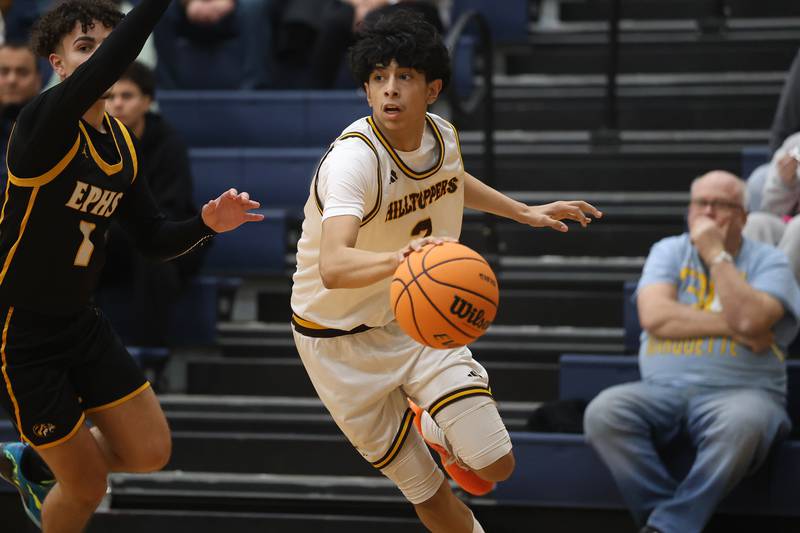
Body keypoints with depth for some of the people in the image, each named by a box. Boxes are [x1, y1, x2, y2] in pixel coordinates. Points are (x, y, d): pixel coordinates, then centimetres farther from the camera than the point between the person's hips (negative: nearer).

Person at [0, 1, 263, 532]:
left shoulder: (122, 143, 4)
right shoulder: (43, 124, -21)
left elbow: (155, 239, 10)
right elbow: (98, 76, -43)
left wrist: (206, 224, -11)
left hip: (80, 322, 7)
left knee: (150, 451, 8)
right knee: (89, 484, 0)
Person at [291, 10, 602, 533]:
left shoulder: (443, 135, -9)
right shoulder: (354, 157, -31)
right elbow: (333, 268, -49)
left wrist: (524, 212, 20)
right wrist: (399, 257, -67)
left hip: (414, 318, 5)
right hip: (341, 341, -5)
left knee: (496, 465, -6)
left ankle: (433, 428, 28)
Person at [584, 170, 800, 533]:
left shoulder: (767, 261, 7)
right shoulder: (669, 251, 14)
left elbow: (749, 318, -15)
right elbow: (655, 316, -4)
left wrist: (716, 254, -7)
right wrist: (731, 326, -8)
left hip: (739, 391, -3)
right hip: (663, 390, 3)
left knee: (741, 424, -39)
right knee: (603, 413, -27)